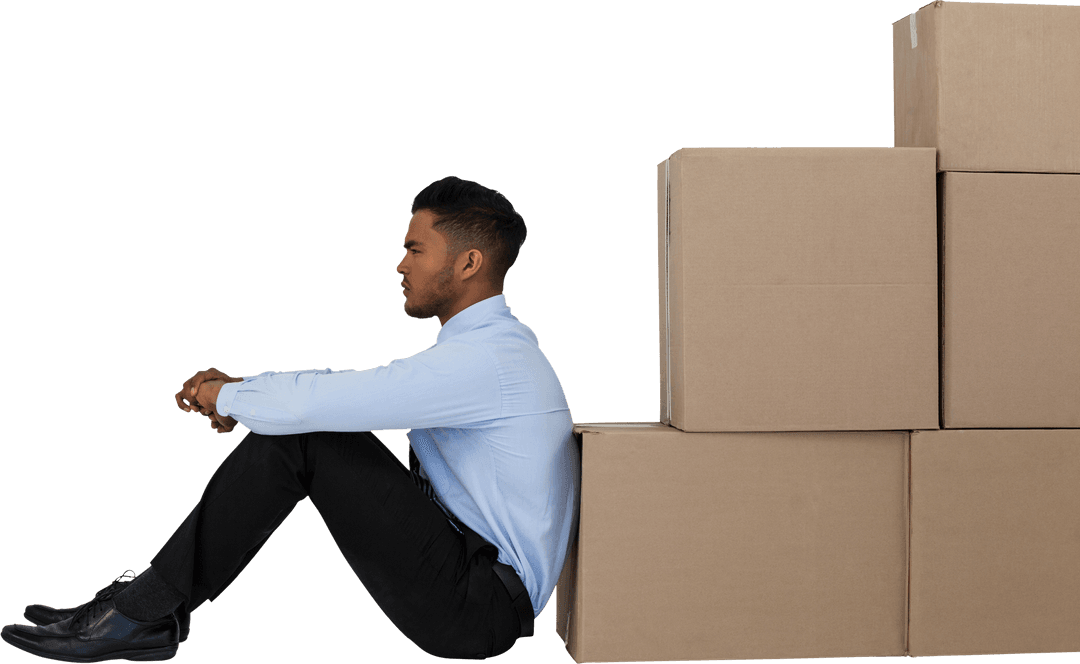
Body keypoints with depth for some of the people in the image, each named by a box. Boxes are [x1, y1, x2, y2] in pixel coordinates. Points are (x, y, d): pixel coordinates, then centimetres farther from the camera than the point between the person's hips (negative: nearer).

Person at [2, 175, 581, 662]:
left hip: (481, 610, -10)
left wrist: (229, 396, -4)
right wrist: (240, 393, 8)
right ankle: (149, 611, 8)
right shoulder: (488, 344, 13)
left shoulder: (485, 359, -21)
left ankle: (143, 612, -6)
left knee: (301, 430, -17)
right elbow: (351, 388, 19)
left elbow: (314, 401, -23)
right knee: (288, 419, 6)